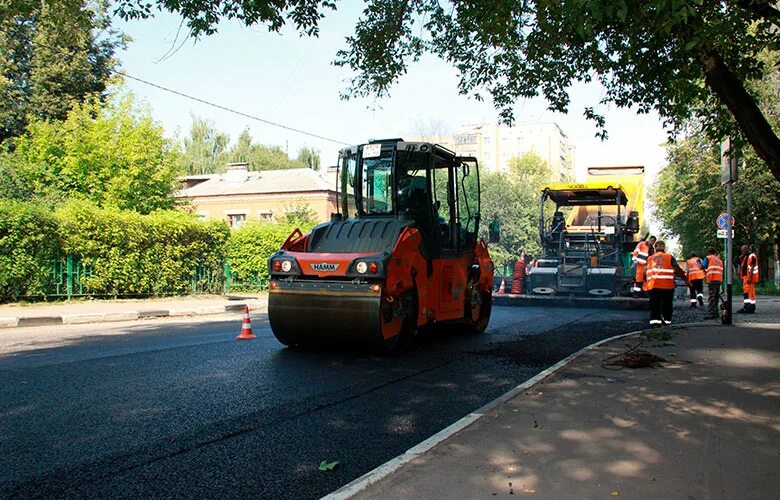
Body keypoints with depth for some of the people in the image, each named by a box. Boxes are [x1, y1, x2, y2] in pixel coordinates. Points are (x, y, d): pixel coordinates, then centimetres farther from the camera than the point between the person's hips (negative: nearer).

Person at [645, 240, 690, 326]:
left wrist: (644, 282, 26)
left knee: (654, 306, 3)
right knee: (667, 304, 12)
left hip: (652, 286, 2)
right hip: (667, 285, -2)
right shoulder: (669, 257, 6)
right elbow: (678, 270, 1)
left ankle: (654, 320, -8)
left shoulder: (650, 259, 14)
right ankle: (667, 320, 16)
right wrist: (686, 280, 6)